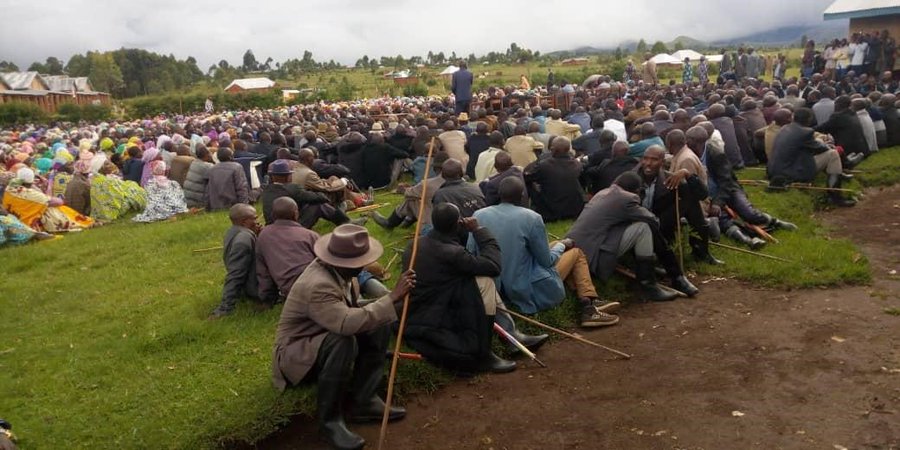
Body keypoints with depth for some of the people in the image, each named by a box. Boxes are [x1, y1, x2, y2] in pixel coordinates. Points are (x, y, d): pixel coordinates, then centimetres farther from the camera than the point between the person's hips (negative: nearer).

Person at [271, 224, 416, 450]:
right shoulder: (317, 286, -33)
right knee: (343, 342, -36)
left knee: (379, 325, -5)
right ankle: (329, 420, -18)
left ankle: (364, 401, -1)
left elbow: (350, 310, 7)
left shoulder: (339, 271, -6)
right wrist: (393, 297, -42)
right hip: (295, 355, -9)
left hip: (324, 339, 9)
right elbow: (348, 323, -46)